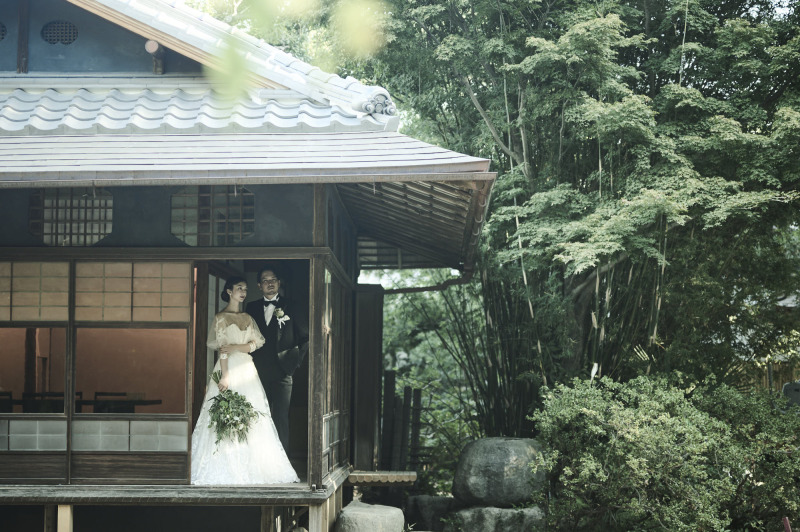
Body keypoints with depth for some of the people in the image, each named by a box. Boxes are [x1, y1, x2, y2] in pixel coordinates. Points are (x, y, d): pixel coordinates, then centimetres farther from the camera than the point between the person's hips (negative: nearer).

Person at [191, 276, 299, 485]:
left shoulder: (248, 318, 16)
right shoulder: (221, 318, -1)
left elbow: (256, 343, 5)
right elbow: (222, 349, -9)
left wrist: (236, 347, -13)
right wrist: (225, 377, -17)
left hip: (247, 370, 6)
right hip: (229, 368, -6)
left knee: (252, 418, 1)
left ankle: (250, 466, 4)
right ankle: (227, 469, -3)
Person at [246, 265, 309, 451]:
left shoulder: (292, 308, 5)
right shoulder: (252, 308, 13)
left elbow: (305, 338, 7)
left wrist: (294, 361, -1)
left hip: (281, 374, -3)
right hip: (258, 373, 3)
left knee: (281, 419, -6)